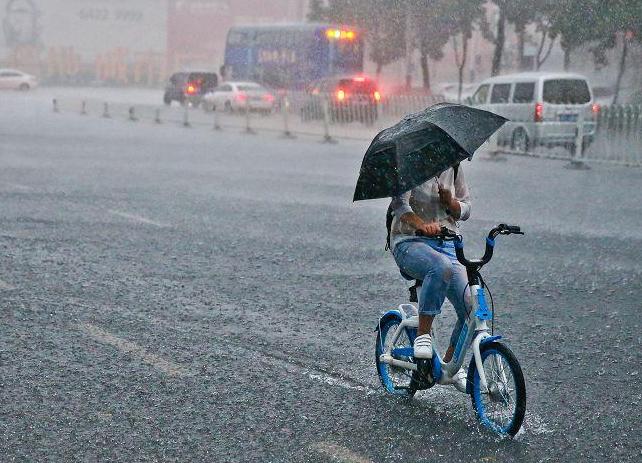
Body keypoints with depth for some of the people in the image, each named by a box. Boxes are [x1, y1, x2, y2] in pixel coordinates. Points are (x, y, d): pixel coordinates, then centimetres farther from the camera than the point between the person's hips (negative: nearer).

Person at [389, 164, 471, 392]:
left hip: (446, 243, 6)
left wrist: (450, 201, -9)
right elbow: (399, 204, -20)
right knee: (442, 268, -41)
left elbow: (465, 210, 15)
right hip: (410, 242, -5)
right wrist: (422, 225, -39)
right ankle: (423, 335, -26)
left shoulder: (454, 168, 11)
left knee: (472, 310, -9)